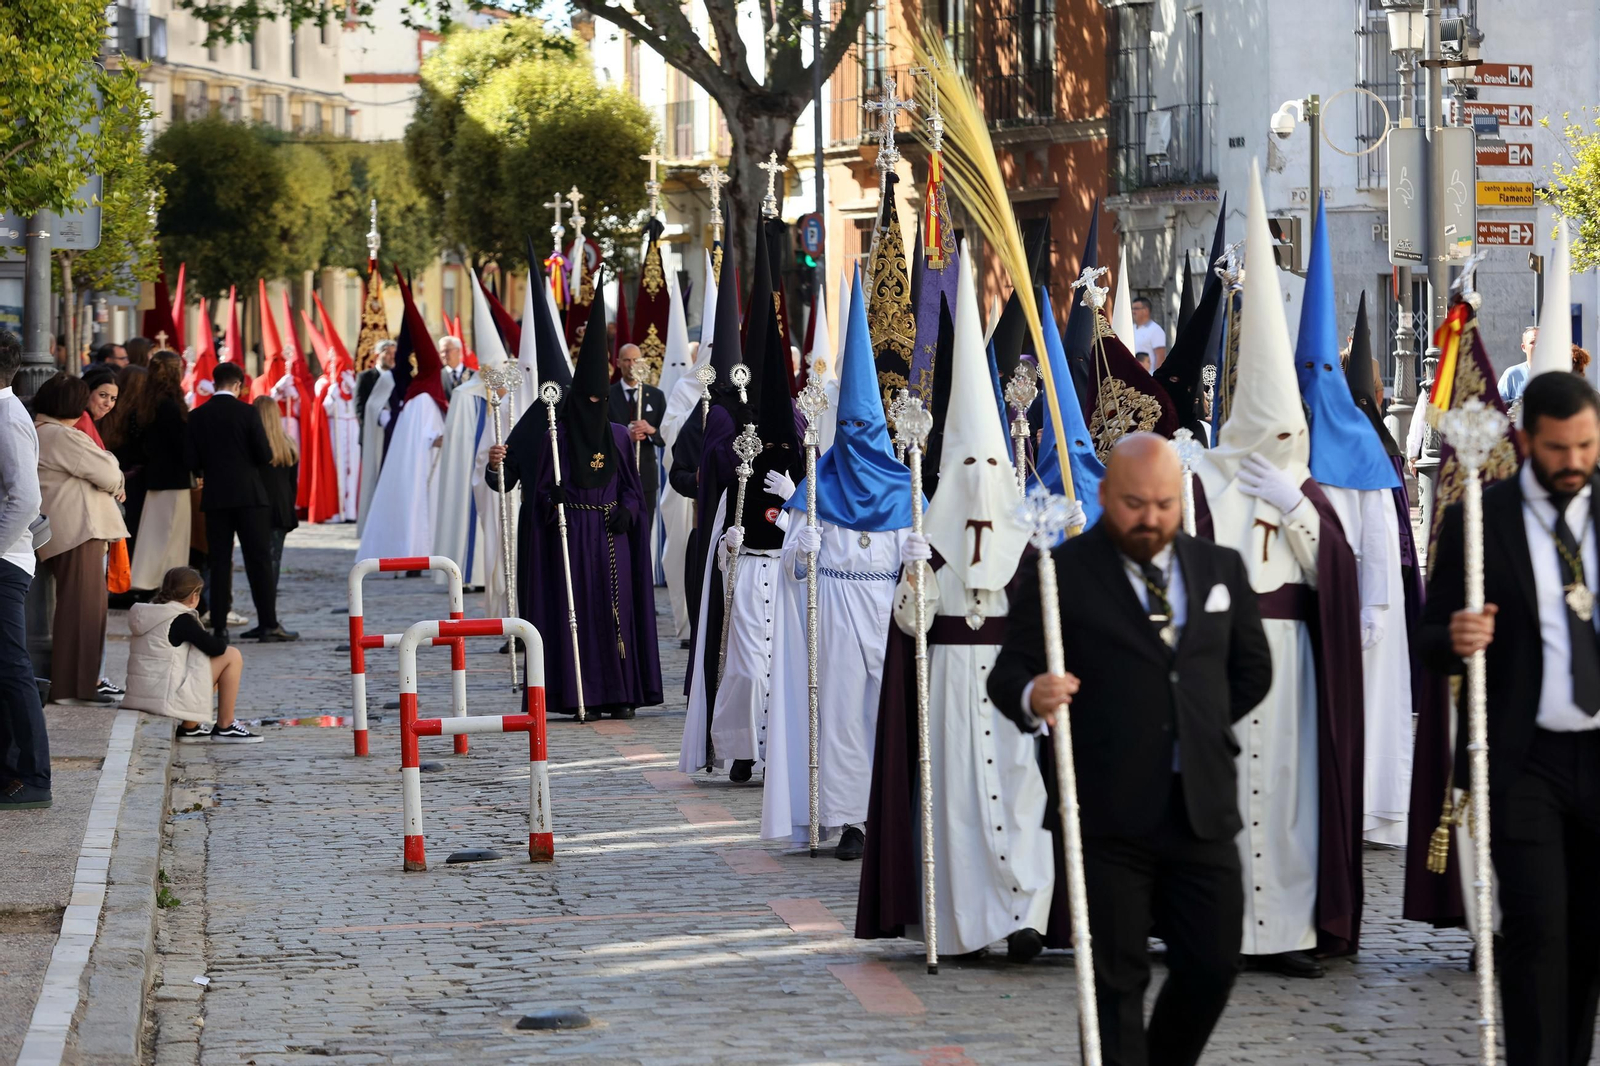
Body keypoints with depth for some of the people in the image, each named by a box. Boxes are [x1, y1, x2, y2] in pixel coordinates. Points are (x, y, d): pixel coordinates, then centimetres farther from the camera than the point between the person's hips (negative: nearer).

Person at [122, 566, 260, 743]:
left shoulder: (146, 614, 12)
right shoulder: (181, 620, -13)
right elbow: (215, 648, -14)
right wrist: (223, 642, 10)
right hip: (167, 699, -9)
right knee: (232, 656, -1)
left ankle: (190, 728, 22)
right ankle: (224, 727, 5)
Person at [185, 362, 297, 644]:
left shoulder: (197, 416, 0)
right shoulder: (247, 412, -8)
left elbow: (190, 460, -1)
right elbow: (265, 455, -9)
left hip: (215, 496, 3)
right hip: (249, 494, -3)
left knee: (219, 562, 6)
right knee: (259, 560, 0)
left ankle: (219, 626, 3)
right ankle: (269, 625, -3)